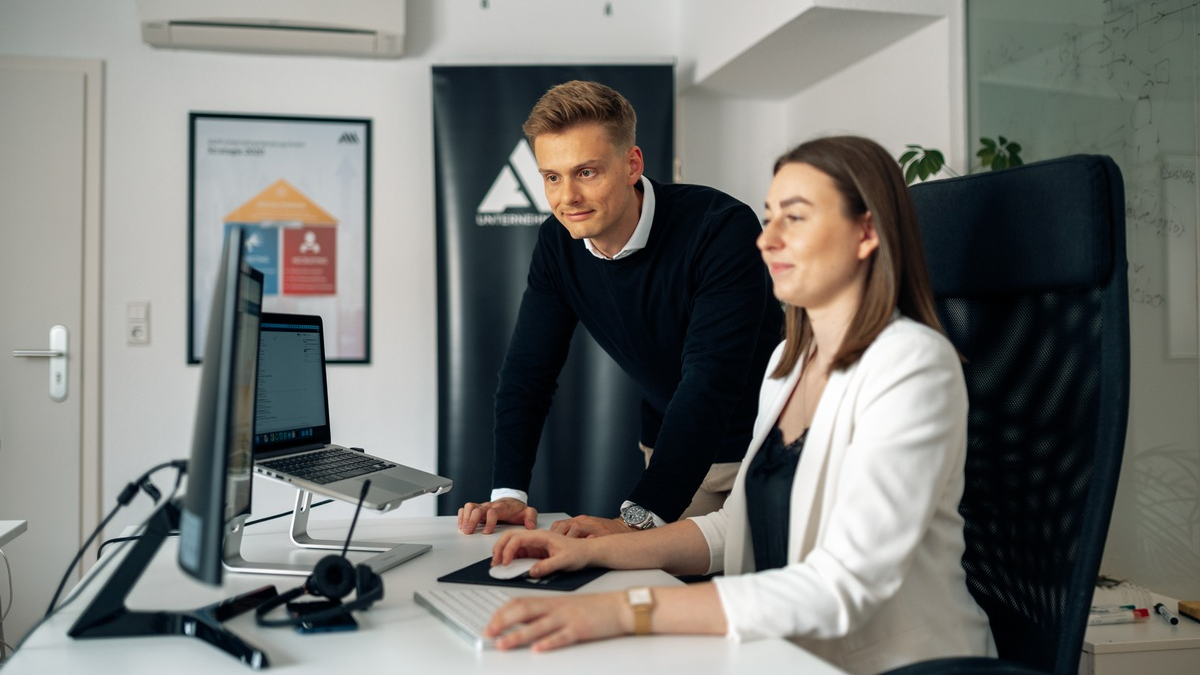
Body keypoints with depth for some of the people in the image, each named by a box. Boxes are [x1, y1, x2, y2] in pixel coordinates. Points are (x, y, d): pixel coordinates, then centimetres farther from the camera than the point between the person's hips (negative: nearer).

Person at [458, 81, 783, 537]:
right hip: (672, 448, 5)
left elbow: (711, 381, -34)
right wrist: (508, 492, -18)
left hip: (764, 446, -4)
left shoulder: (722, 228, -27)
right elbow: (528, 369, -4)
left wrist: (637, 519, -41)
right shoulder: (558, 243, -8)